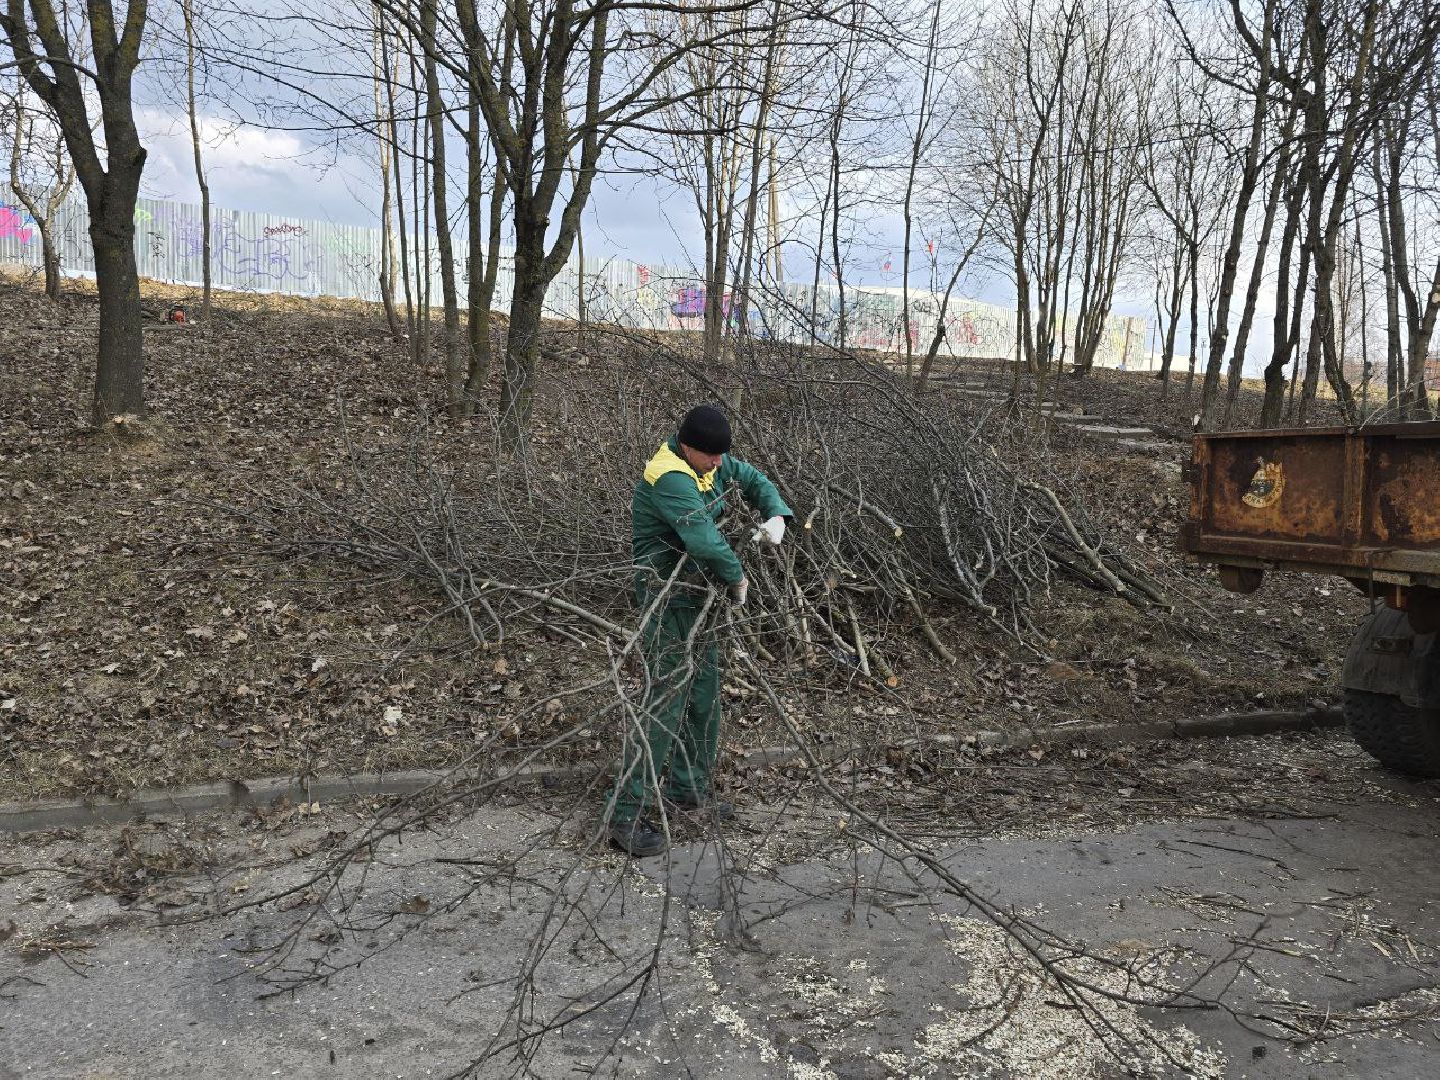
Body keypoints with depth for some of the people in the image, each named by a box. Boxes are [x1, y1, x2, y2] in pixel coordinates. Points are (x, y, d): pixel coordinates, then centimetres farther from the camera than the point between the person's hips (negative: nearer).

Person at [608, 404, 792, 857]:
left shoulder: (710, 463, 4)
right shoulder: (669, 478, -26)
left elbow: (753, 480, 18)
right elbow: (704, 539, -35)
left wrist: (775, 515, -2)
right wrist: (737, 578, -20)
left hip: (698, 595, 10)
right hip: (669, 599, -10)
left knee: (703, 695, 17)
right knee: (666, 700, -12)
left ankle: (688, 786, 32)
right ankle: (627, 815, -6)